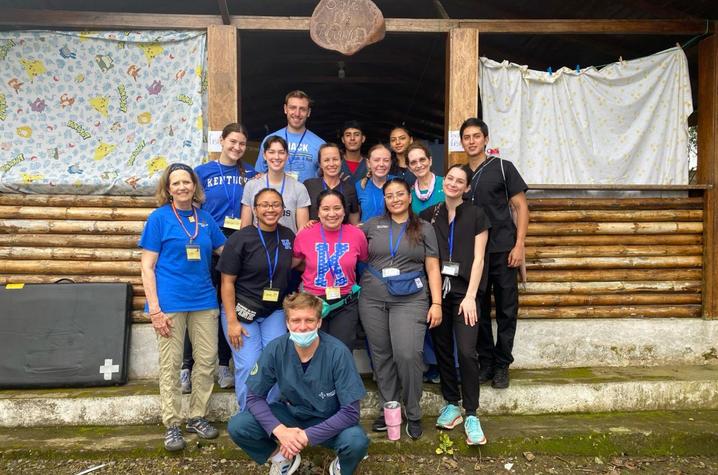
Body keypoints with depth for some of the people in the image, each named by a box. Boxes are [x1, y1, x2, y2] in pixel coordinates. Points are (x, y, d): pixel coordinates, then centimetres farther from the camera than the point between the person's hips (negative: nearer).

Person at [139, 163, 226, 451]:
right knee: (170, 364, 2)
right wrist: (154, 308, -12)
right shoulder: (159, 217, -1)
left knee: (207, 360, 6)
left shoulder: (205, 218, 9)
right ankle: (172, 425, 14)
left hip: (204, 300, 4)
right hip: (170, 302, -4)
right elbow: (147, 266, -4)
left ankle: (197, 417, 22)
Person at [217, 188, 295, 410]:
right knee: (249, 366, -8)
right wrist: (232, 321, -13)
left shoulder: (288, 236, 4)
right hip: (242, 311, -4)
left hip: (274, 312, 4)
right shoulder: (240, 239, -10)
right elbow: (227, 282, -10)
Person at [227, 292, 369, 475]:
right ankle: (282, 457, 10)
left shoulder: (337, 353, -26)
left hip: (330, 421, -2)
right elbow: (254, 396, -10)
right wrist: (279, 430, -26)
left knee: (357, 442, -34)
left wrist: (306, 436, -28)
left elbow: (351, 411, -24)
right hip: (291, 413, 3)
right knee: (237, 427, -19)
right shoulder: (275, 350, -19)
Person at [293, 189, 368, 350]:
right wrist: (314, 270, 1)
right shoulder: (305, 235, -7)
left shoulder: (357, 235, -6)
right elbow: (293, 264, 9)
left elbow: (364, 262, 13)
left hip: (345, 305, 0)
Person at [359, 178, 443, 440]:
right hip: (373, 300, 2)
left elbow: (433, 268, 6)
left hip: (410, 300, -2)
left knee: (408, 355, -12)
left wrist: (436, 303, -1)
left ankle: (413, 415, 6)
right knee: (382, 356, 6)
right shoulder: (373, 225, 11)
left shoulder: (424, 228, 8)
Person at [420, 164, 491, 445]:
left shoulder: (476, 216, 3)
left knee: (466, 351, -11)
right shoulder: (428, 215, 9)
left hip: (464, 291, -3)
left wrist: (470, 296, -9)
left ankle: (471, 415, 0)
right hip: (436, 289, 3)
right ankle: (451, 405, 22)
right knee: (442, 348, 7)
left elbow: (478, 258, -2)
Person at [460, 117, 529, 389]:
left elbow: (521, 207, -2)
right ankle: (485, 363, 21)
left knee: (506, 311, 3)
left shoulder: (502, 168, 0)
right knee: (479, 310, 8)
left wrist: (519, 245, -10)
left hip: (502, 250, -3)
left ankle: (502, 366, 15)